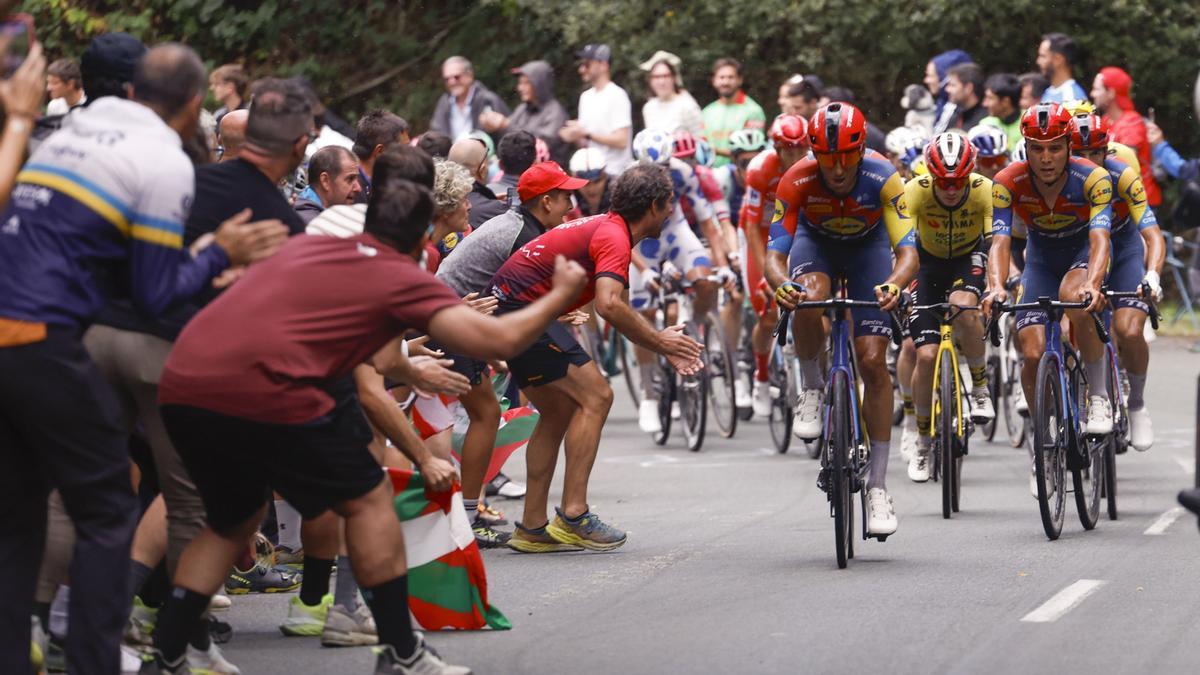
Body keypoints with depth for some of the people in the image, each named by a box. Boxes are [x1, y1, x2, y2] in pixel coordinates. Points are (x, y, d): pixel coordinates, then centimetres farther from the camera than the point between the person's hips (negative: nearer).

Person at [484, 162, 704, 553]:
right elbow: (609, 305, -28)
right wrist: (658, 341, -15)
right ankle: (573, 516, -12)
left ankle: (533, 528, 15)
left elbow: (610, 306, 28)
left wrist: (664, 345, 23)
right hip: (521, 310, -10)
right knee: (595, 396, -9)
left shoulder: (604, 226, 19)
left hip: (504, 306, 10)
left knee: (559, 411, 15)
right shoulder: (614, 237, -13)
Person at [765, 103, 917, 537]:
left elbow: (908, 250, -38)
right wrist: (780, 283, -56)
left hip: (868, 245, 0)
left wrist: (893, 284, -60)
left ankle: (878, 486, -7)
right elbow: (775, 253, -33)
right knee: (808, 295, -37)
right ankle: (811, 390, -10)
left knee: (873, 361, -12)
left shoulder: (883, 179, -33)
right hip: (816, 242, 0)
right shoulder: (796, 182, -32)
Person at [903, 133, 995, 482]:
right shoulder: (915, 191, -28)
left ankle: (980, 388, -12)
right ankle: (923, 442, 11)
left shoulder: (985, 191, -27)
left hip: (969, 259, -1)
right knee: (926, 355, -9)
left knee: (963, 307, -36)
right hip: (929, 261, 1)